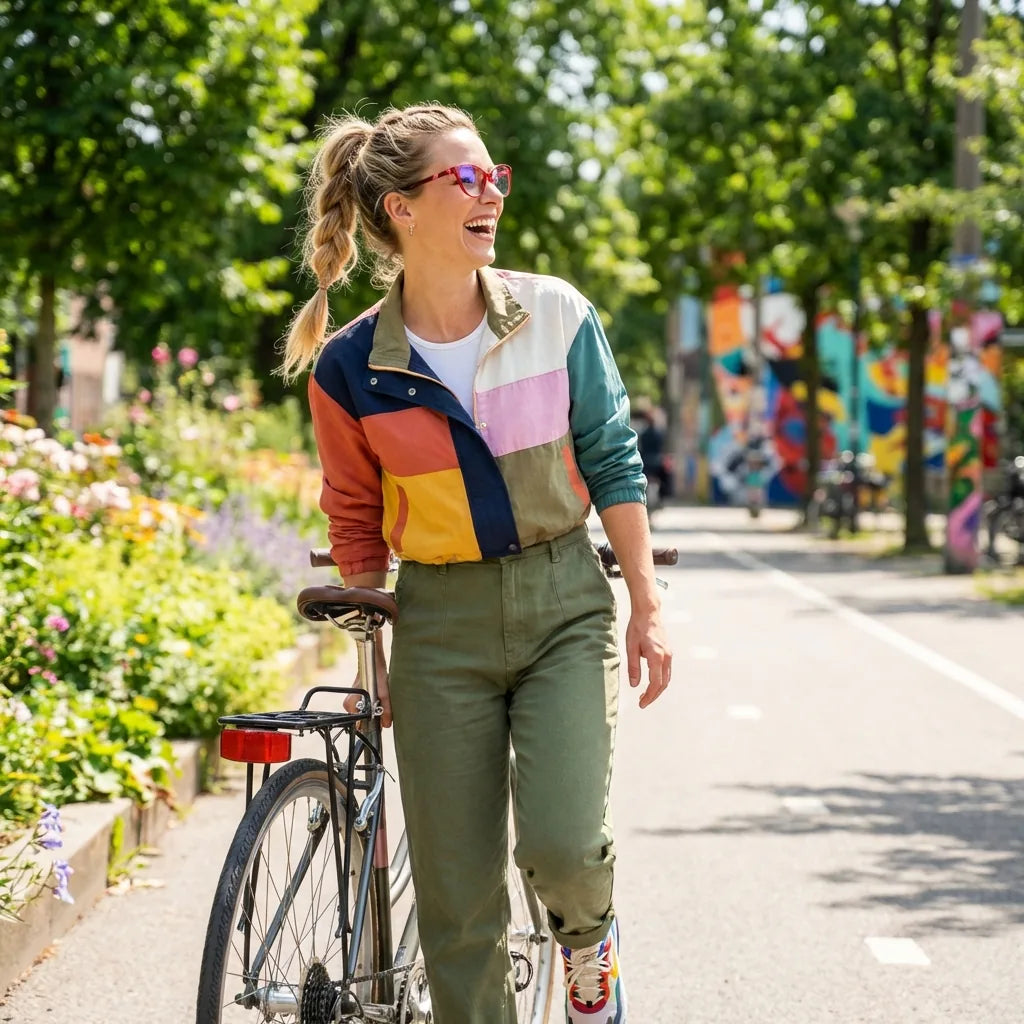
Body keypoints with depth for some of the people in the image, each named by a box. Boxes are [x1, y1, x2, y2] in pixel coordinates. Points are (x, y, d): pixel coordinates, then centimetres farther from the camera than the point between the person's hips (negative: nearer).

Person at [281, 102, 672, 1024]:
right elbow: (356, 520, 7)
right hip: (440, 626, 0)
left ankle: (589, 934, 19)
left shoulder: (558, 315, -5)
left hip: (564, 606, 0)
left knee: (562, 845, -17)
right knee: (458, 902, 1)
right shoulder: (351, 368, -6)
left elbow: (612, 463, 2)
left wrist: (648, 609, 1)